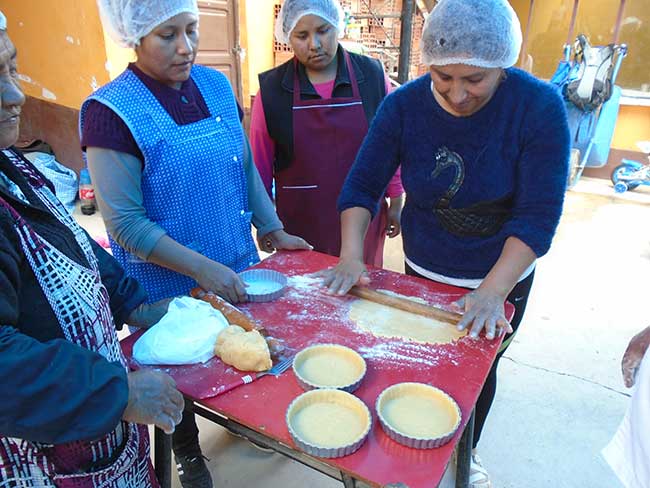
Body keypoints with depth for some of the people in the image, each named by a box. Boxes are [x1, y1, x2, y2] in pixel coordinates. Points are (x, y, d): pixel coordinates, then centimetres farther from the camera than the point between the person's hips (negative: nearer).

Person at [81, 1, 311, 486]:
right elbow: (125, 222, -18)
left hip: (238, 266, 5)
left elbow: (246, 168, 7)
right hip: (171, 289, -4)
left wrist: (272, 230, 3)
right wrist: (203, 269, -22)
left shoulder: (216, 84, 0)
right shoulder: (111, 112, -17)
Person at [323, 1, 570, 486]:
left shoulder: (540, 107, -22)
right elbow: (363, 184, -13)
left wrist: (492, 292, -32)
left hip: (502, 279, -1)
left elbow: (538, 215, -24)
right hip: (423, 273, 2)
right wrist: (352, 257, -25)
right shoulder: (404, 105, -16)